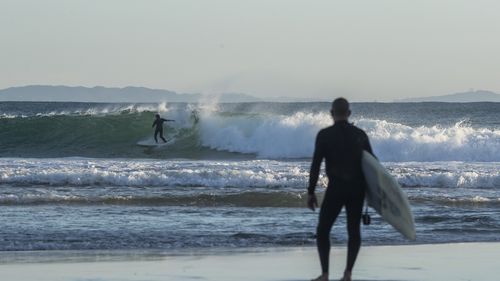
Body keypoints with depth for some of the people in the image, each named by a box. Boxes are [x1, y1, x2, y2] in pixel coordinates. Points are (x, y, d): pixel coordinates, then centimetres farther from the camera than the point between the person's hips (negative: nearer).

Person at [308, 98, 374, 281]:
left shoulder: (325, 135, -6)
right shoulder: (360, 134, 4)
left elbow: (315, 165, -9)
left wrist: (310, 192, -3)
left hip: (336, 188, -3)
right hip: (357, 188, 3)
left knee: (322, 231, 8)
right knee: (354, 231, 14)